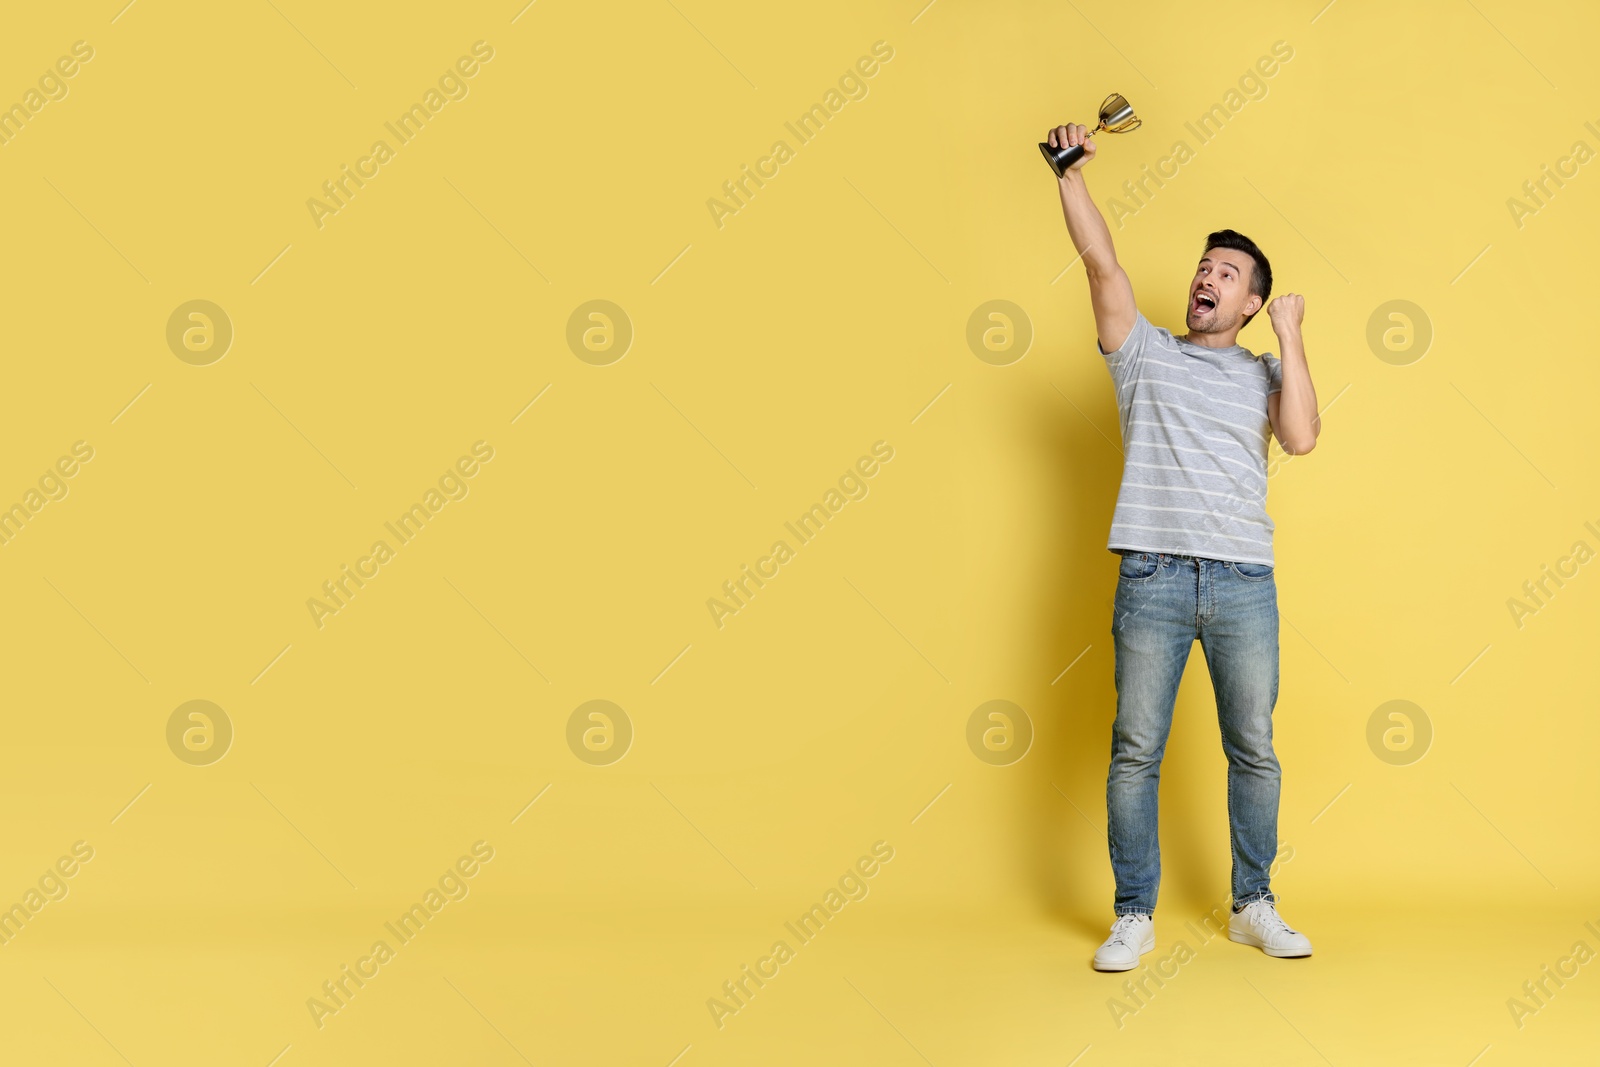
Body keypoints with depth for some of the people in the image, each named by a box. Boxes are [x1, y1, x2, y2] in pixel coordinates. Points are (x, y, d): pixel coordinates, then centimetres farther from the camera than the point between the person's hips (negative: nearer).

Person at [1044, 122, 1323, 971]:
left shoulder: (1265, 374, 15)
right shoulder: (1144, 352, 12)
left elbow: (1300, 437, -4)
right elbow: (1100, 260, 2)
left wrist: (1289, 338, 1)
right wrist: (1070, 172, -4)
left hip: (1244, 581, 1)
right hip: (1153, 576, -1)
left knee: (1253, 749, 6)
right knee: (1136, 750, -1)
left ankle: (1253, 905, 20)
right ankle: (1134, 915, 8)